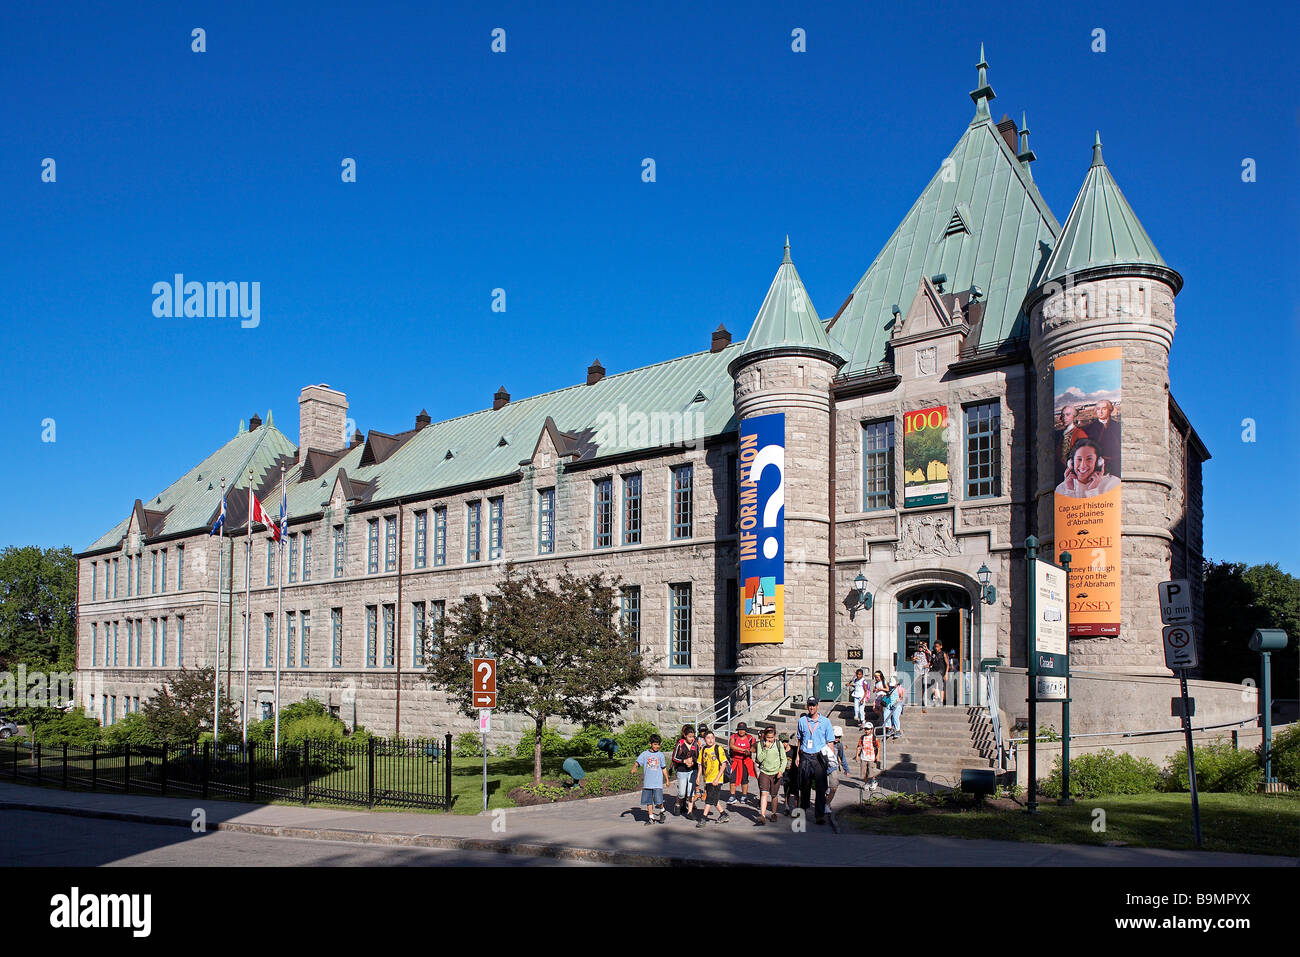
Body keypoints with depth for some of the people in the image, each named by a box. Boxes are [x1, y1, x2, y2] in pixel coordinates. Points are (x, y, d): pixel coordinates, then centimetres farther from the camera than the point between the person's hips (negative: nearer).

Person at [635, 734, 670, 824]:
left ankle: (662, 811, 20)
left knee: (659, 801, -8)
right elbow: (638, 762, -7)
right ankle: (651, 818, 16)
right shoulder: (644, 754, 3)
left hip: (658, 783, -1)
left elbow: (664, 768, 14)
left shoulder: (660, 755, 6)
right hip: (647, 782, 1)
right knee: (649, 801, 5)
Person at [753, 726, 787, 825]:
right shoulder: (760, 744, -1)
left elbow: (784, 759, 3)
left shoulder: (779, 745, -1)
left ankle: (774, 813, 30)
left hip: (776, 773, 0)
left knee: (774, 795, 8)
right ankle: (762, 816, -20)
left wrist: (781, 770, -10)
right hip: (764, 772, 0)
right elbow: (759, 759, -8)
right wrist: (766, 748, -16)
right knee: (764, 793, -14)